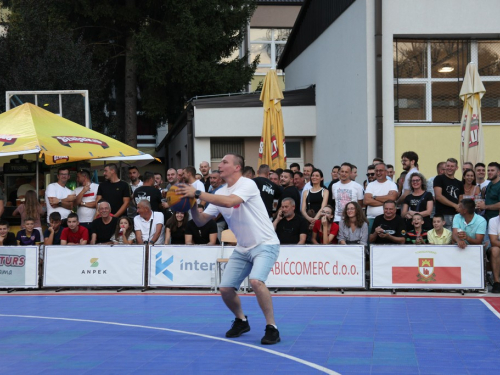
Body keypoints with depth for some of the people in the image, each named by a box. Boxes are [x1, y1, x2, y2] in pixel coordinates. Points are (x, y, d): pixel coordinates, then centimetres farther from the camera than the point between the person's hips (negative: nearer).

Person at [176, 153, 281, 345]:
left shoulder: (247, 184, -16)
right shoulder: (220, 193, 6)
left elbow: (229, 202, -35)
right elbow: (201, 220, 4)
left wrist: (197, 193, -32)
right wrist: (192, 205, -16)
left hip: (264, 245, -7)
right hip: (242, 248, 7)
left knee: (256, 281, -29)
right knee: (225, 288, -1)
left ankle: (271, 328, -15)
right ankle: (241, 321, 26)